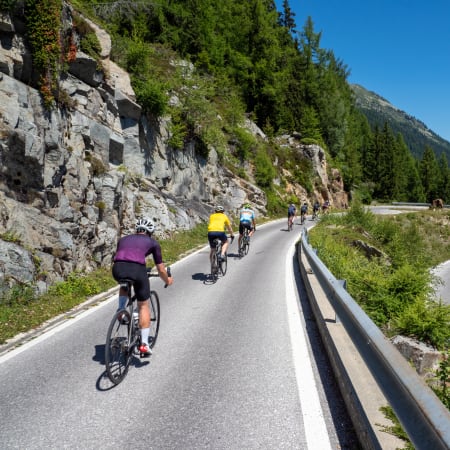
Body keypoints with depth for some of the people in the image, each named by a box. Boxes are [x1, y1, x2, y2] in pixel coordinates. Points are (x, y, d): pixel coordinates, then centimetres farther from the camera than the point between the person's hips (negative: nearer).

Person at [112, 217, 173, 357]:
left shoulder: (123, 239, 31)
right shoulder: (153, 242, 23)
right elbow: (160, 269, 26)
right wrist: (167, 280, 45)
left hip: (118, 269, 3)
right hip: (137, 269, -3)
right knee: (143, 306, 15)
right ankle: (144, 344, 12)